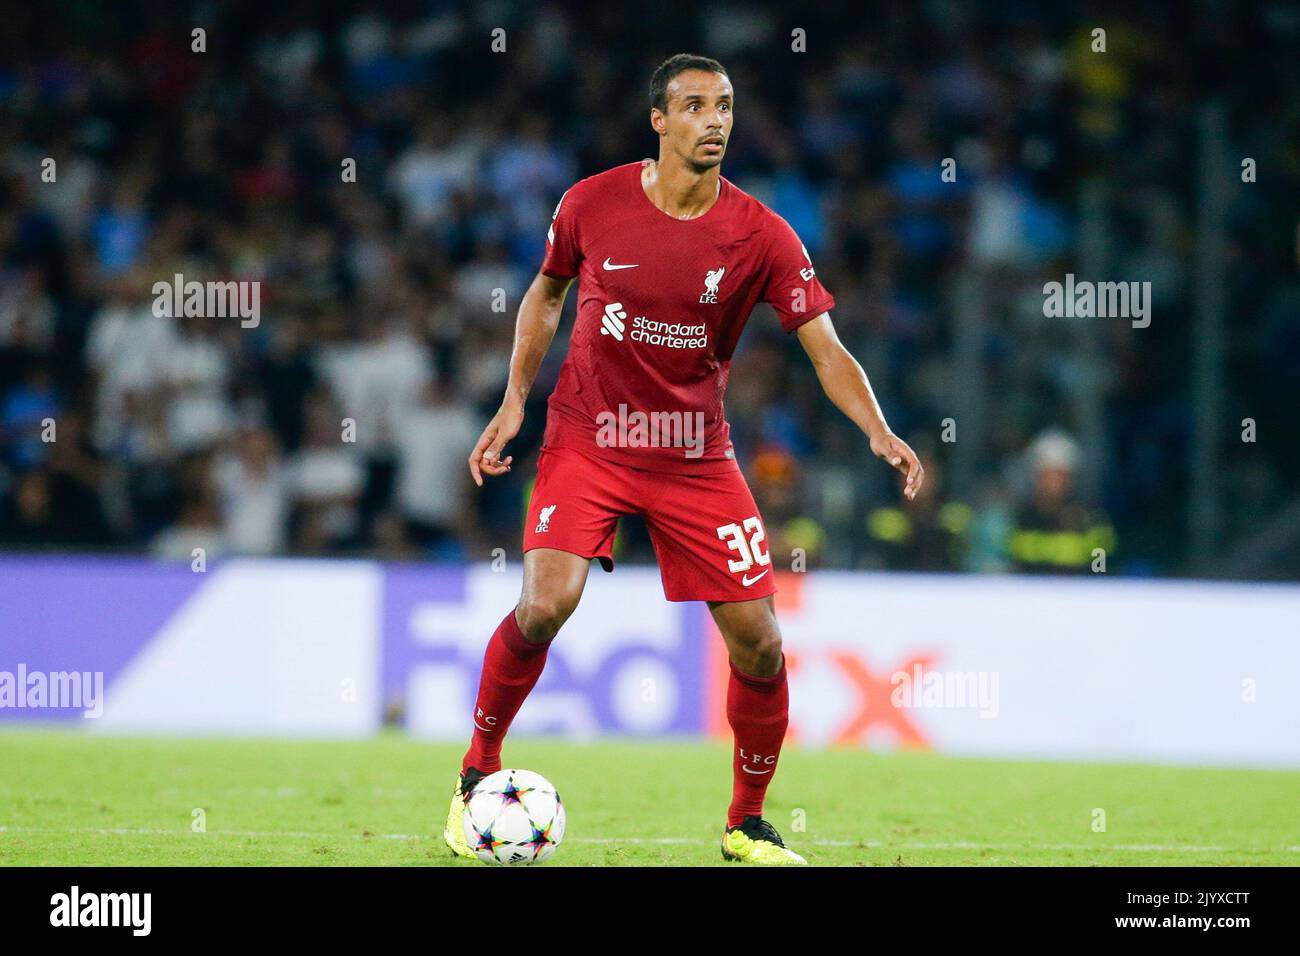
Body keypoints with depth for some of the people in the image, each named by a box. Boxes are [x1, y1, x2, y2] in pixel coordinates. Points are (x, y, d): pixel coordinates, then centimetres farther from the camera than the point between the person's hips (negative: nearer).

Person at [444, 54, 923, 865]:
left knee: (759, 642, -4)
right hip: (587, 437, -1)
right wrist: (514, 401, 4)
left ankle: (748, 823, 17)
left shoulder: (761, 235, -9)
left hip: (696, 456, 1)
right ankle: (479, 771, 2)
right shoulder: (592, 205, -7)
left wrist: (879, 432, -28)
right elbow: (547, 293, 12)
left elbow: (826, 349, -12)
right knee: (546, 605, -22)